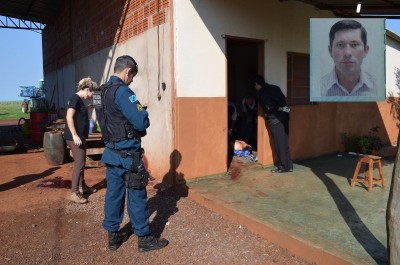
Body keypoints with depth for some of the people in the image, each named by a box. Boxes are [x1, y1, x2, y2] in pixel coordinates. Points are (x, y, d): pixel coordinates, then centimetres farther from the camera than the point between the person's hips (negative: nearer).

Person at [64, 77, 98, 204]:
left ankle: (82, 186, 30)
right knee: (79, 163, -10)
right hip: (75, 137, -10)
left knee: (82, 162, 17)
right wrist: (74, 135, -26)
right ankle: (74, 193, -5)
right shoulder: (75, 98, -14)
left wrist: (87, 108, 18)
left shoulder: (79, 99, 15)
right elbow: (69, 117, -23)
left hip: (80, 136, 10)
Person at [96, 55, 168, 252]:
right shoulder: (122, 91, -19)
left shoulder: (103, 91, 11)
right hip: (128, 153, -9)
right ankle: (144, 238, 14)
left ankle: (113, 236, 25)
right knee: (137, 195, 2)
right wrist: (143, 113, 0)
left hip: (111, 152, 9)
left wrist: (138, 111, 10)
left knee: (114, 193, 14)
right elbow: (142, 122, -22)